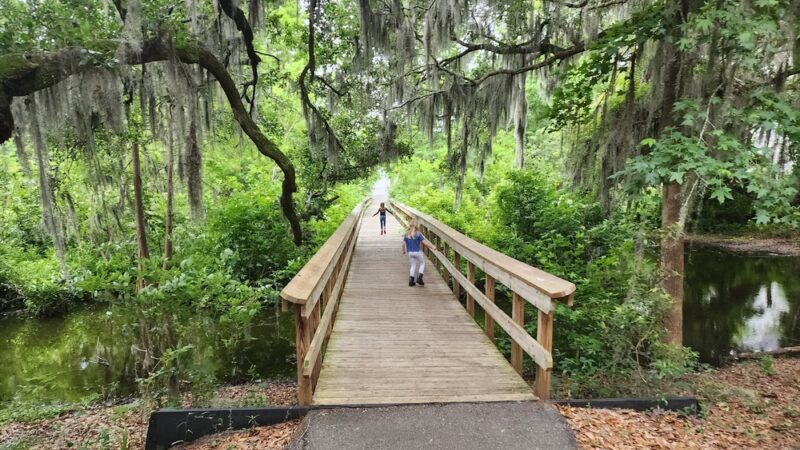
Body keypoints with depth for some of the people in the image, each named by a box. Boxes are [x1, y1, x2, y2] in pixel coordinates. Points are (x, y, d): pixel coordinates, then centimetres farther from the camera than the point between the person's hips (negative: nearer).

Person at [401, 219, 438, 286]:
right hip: (417, 252, -4)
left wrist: (404, 251, 21)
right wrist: (432, 247, -3)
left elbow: (403, 243, 4)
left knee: (413, 265, 16)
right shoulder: (418, 234, -13)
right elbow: (425, 242, -13)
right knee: (422, 264, 16)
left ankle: (411, 281, 13)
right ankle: (419, 278, 3)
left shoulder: (406, 234, 0)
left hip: (410, 252, 4)